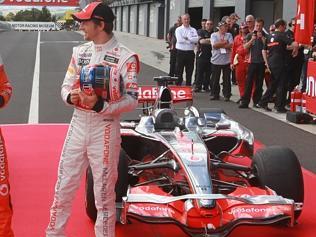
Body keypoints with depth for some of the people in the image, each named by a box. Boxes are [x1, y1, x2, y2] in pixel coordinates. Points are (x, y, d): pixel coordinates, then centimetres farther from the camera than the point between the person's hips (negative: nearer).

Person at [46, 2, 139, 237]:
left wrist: (101, 105, -24)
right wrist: (70, 97, -13)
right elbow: (66, 85, 11)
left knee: (104, 191, 5)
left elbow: (131, 100, -11)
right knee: (64, 186, 10)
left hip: (105, 129, -5)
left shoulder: (125, 57, -9)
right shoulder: (79, 52, 8)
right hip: (78, 125, 5)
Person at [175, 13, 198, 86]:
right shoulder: (178, 29, 3)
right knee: (179, 71, 2)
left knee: (189, 72, 7)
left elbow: (196, 39, -8)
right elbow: (179, 40, -14)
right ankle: (178, 85, 8)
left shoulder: (193, 30, 9)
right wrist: (191, 41, -10)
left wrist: (187, 38, -13)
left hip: (190, 53, 2)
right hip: (181, 52, -2)